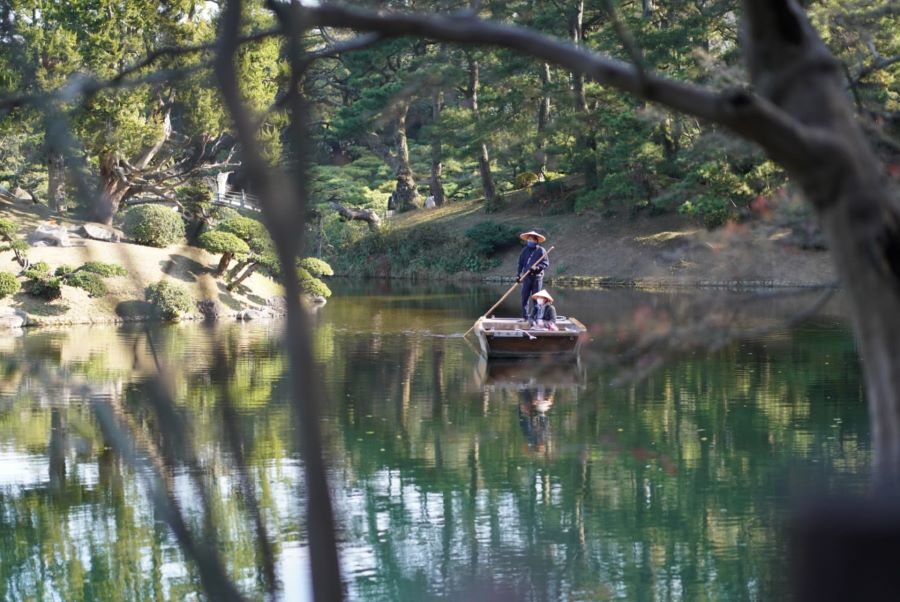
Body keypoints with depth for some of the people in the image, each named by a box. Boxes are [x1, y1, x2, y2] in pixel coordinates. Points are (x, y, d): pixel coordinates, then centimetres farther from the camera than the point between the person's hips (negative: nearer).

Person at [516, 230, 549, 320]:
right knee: (525, 297, 1)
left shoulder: (541, 250, -1)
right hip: (526, 277, 4)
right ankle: (524, 317, 6)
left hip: (537, 277, -4)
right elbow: (520, 263, 12)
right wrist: (518, 275, 1)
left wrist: (537, 268, -19)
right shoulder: (525, 250, 11)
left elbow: (546, 263, -5)